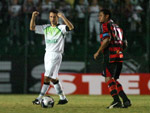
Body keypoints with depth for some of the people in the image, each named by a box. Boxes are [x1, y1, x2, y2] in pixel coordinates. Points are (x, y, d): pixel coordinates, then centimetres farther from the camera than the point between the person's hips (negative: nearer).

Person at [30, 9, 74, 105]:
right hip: (47, 54, 7)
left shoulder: (61, 28, -6)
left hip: (56, 55, -7)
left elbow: (71, 27, -25)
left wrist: (63, 17, -34)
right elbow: (32, 28, 15)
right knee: (53, 78, 11)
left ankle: (40, 98, -11)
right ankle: (63, 98, 20)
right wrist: (33, 17, 0)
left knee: (47, 77, -12)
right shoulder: (46, 28, 13)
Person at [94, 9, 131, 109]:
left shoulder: (105, 25, 0)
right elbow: (124, 44, 23)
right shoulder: (117, 27, 25)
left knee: (109, 78, -13)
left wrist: (98, 52, -10)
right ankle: (126, 100, 4)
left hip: (110, 55, -8)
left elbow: (107, 39, -16)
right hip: (119, 55, 8)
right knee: (113, 80, 13)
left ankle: (116, 100, -27)